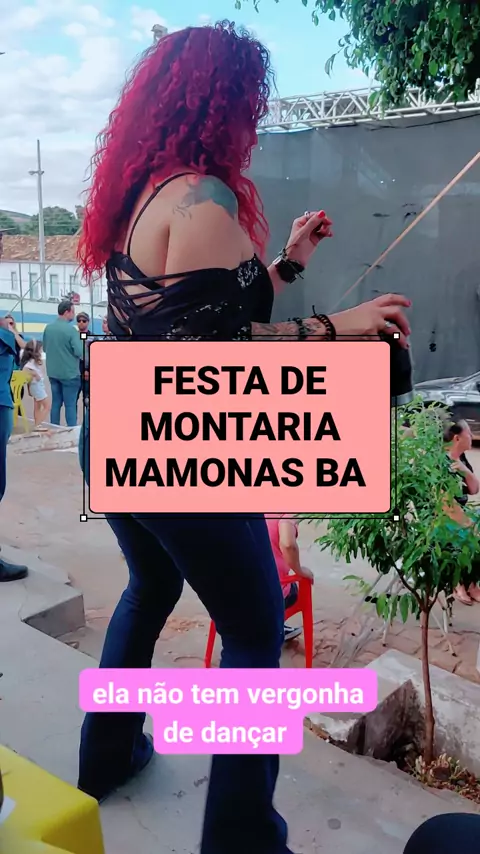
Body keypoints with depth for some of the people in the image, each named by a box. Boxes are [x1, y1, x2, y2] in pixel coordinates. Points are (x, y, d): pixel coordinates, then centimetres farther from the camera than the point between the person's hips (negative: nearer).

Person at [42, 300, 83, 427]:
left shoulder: (48, 328, 4)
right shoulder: (71, 329, -17)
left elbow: (45, 348, 16)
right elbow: (80, 352, -19)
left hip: (52, 372, 6)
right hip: (69, 373, -6)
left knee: (56, 403, 14)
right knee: (70, 405, 1)